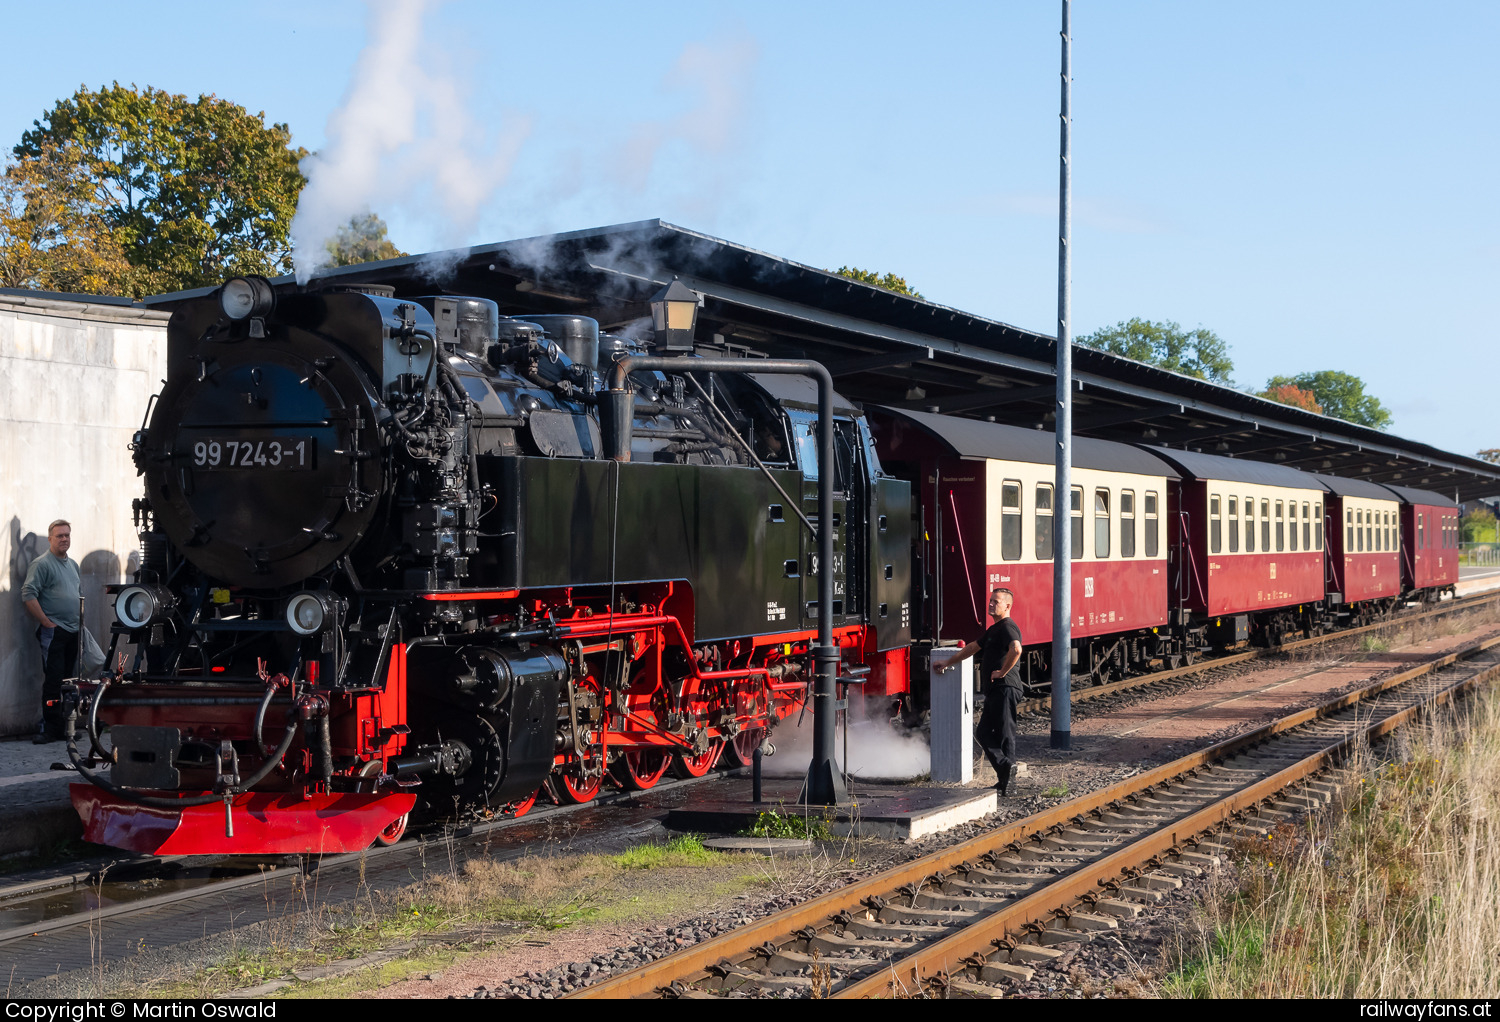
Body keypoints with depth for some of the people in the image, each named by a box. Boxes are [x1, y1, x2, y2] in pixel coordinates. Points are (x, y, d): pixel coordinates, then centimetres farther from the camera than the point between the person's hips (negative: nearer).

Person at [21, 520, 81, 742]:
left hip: (73, 631, 8)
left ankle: (66, 727, 14)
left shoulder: (73, 564, 18)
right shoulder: (42, 564, -7)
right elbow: (28, 596, -16)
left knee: (70, 681, 9)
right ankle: (50, 730, -8)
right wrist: (46, 622, -16)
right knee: (53, 681, -10)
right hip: (53, 632, -8)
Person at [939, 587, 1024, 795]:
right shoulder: (994, 629, 23)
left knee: (1004, 734, -13)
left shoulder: (1008, 627, -10)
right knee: (984, 732, 9)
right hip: (994, 691, 10)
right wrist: (949, 663, 43)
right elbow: (972, 648, 37)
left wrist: (1002, 672, -21)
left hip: (1005, 689, -10)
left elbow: (1016, 649, -31)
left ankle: (1006, 782, -18)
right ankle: (1004, 772, 9)